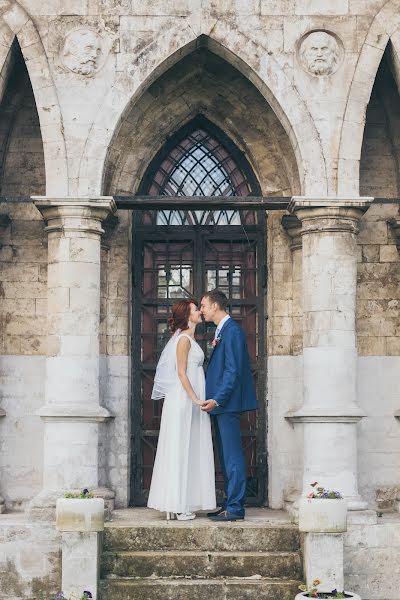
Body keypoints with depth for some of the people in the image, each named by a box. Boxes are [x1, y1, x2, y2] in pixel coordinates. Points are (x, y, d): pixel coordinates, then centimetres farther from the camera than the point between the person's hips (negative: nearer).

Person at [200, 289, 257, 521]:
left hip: (228, 405, -10)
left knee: (232, 456, -7)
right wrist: (214, 399, 16)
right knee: (226, 457, 13)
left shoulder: (233, 331, -13)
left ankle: (236, 508, -4)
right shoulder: (222, 331, 17)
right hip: (220, 404, 10)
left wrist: (217, 399, -23)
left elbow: (233, 371, -19)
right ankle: (230, 504, 18)